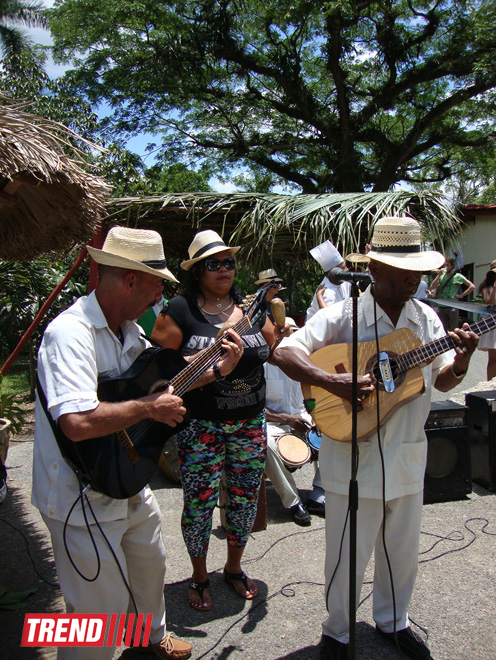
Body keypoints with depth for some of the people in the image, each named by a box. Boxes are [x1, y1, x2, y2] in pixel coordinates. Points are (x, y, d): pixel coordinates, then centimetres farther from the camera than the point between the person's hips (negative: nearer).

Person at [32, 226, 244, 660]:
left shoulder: (128, 329, 2)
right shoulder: (71, 333, -28)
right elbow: (77, 422, -40)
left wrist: (217, 370, 4)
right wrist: (150, 408, -29)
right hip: (82, 499, -9)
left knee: (150, 565, 28)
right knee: (102, 609, 6)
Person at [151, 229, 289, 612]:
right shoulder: (180, 310, -7)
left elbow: (272, 353, 12)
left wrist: (284, 334, -9)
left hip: (250, 421, 5)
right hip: (200, 423, -4)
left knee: (245, 497, 15)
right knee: (200, 502, 5)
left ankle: (234, 567, 39)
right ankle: (199, 577, 31)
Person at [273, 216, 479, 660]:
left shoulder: (427, 318, 4)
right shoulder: (343, 316, -12)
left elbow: (443, 380, 10)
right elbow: (284, 353, -19)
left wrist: (461, 360, -11)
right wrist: (333, 382, -31)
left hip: (408, 456, 5)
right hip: (354, 456, -5)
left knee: (403, 551, 20)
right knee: (348, 556, 8)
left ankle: (393, 621, 46)